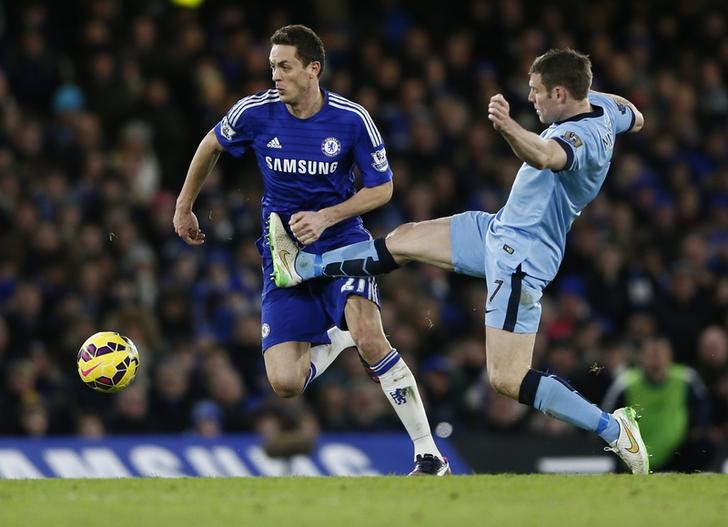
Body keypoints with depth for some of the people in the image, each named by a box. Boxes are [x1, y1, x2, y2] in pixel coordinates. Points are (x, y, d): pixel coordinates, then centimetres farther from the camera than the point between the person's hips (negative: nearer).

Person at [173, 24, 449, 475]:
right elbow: (211, 146, 12)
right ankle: (338, 340, 27)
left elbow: (382, 189, -4)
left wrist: (325, 217, -18)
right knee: (285, 384, -10)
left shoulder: (352, 119, -14)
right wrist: (184, 208, 21)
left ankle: (429, 454, -18)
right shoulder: (255, 112, -8)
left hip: (343, 241, -3)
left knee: (369, 338, -30)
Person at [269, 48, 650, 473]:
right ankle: (302, 266, 32)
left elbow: (544, 156, -53)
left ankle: (615, 431, -6)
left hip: (521, 258, -11)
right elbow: (635, 118, 23)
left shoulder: (584, 136, -29)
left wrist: (508, 128, -69)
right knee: (404, 241, 17)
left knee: (507, 379, -13)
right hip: (499, 230, 11)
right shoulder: (599, 104, 0)